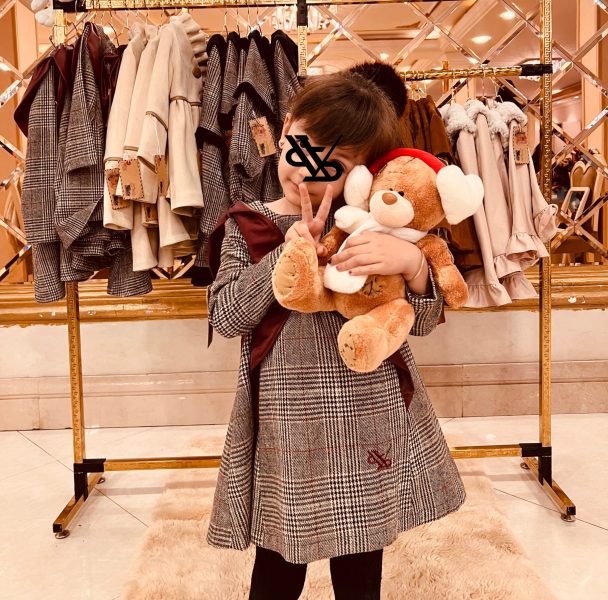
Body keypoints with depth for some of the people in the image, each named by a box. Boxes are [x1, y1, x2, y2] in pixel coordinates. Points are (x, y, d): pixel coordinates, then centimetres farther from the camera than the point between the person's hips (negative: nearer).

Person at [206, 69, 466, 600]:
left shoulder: (370, 224, -1)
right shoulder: (246, 227, 1)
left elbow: (422, 323, -2)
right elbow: (225, 317, -9)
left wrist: (413, 263, -23)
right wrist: (286, 255, -19)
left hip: (369, 421, 1)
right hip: (286, 427, 0)